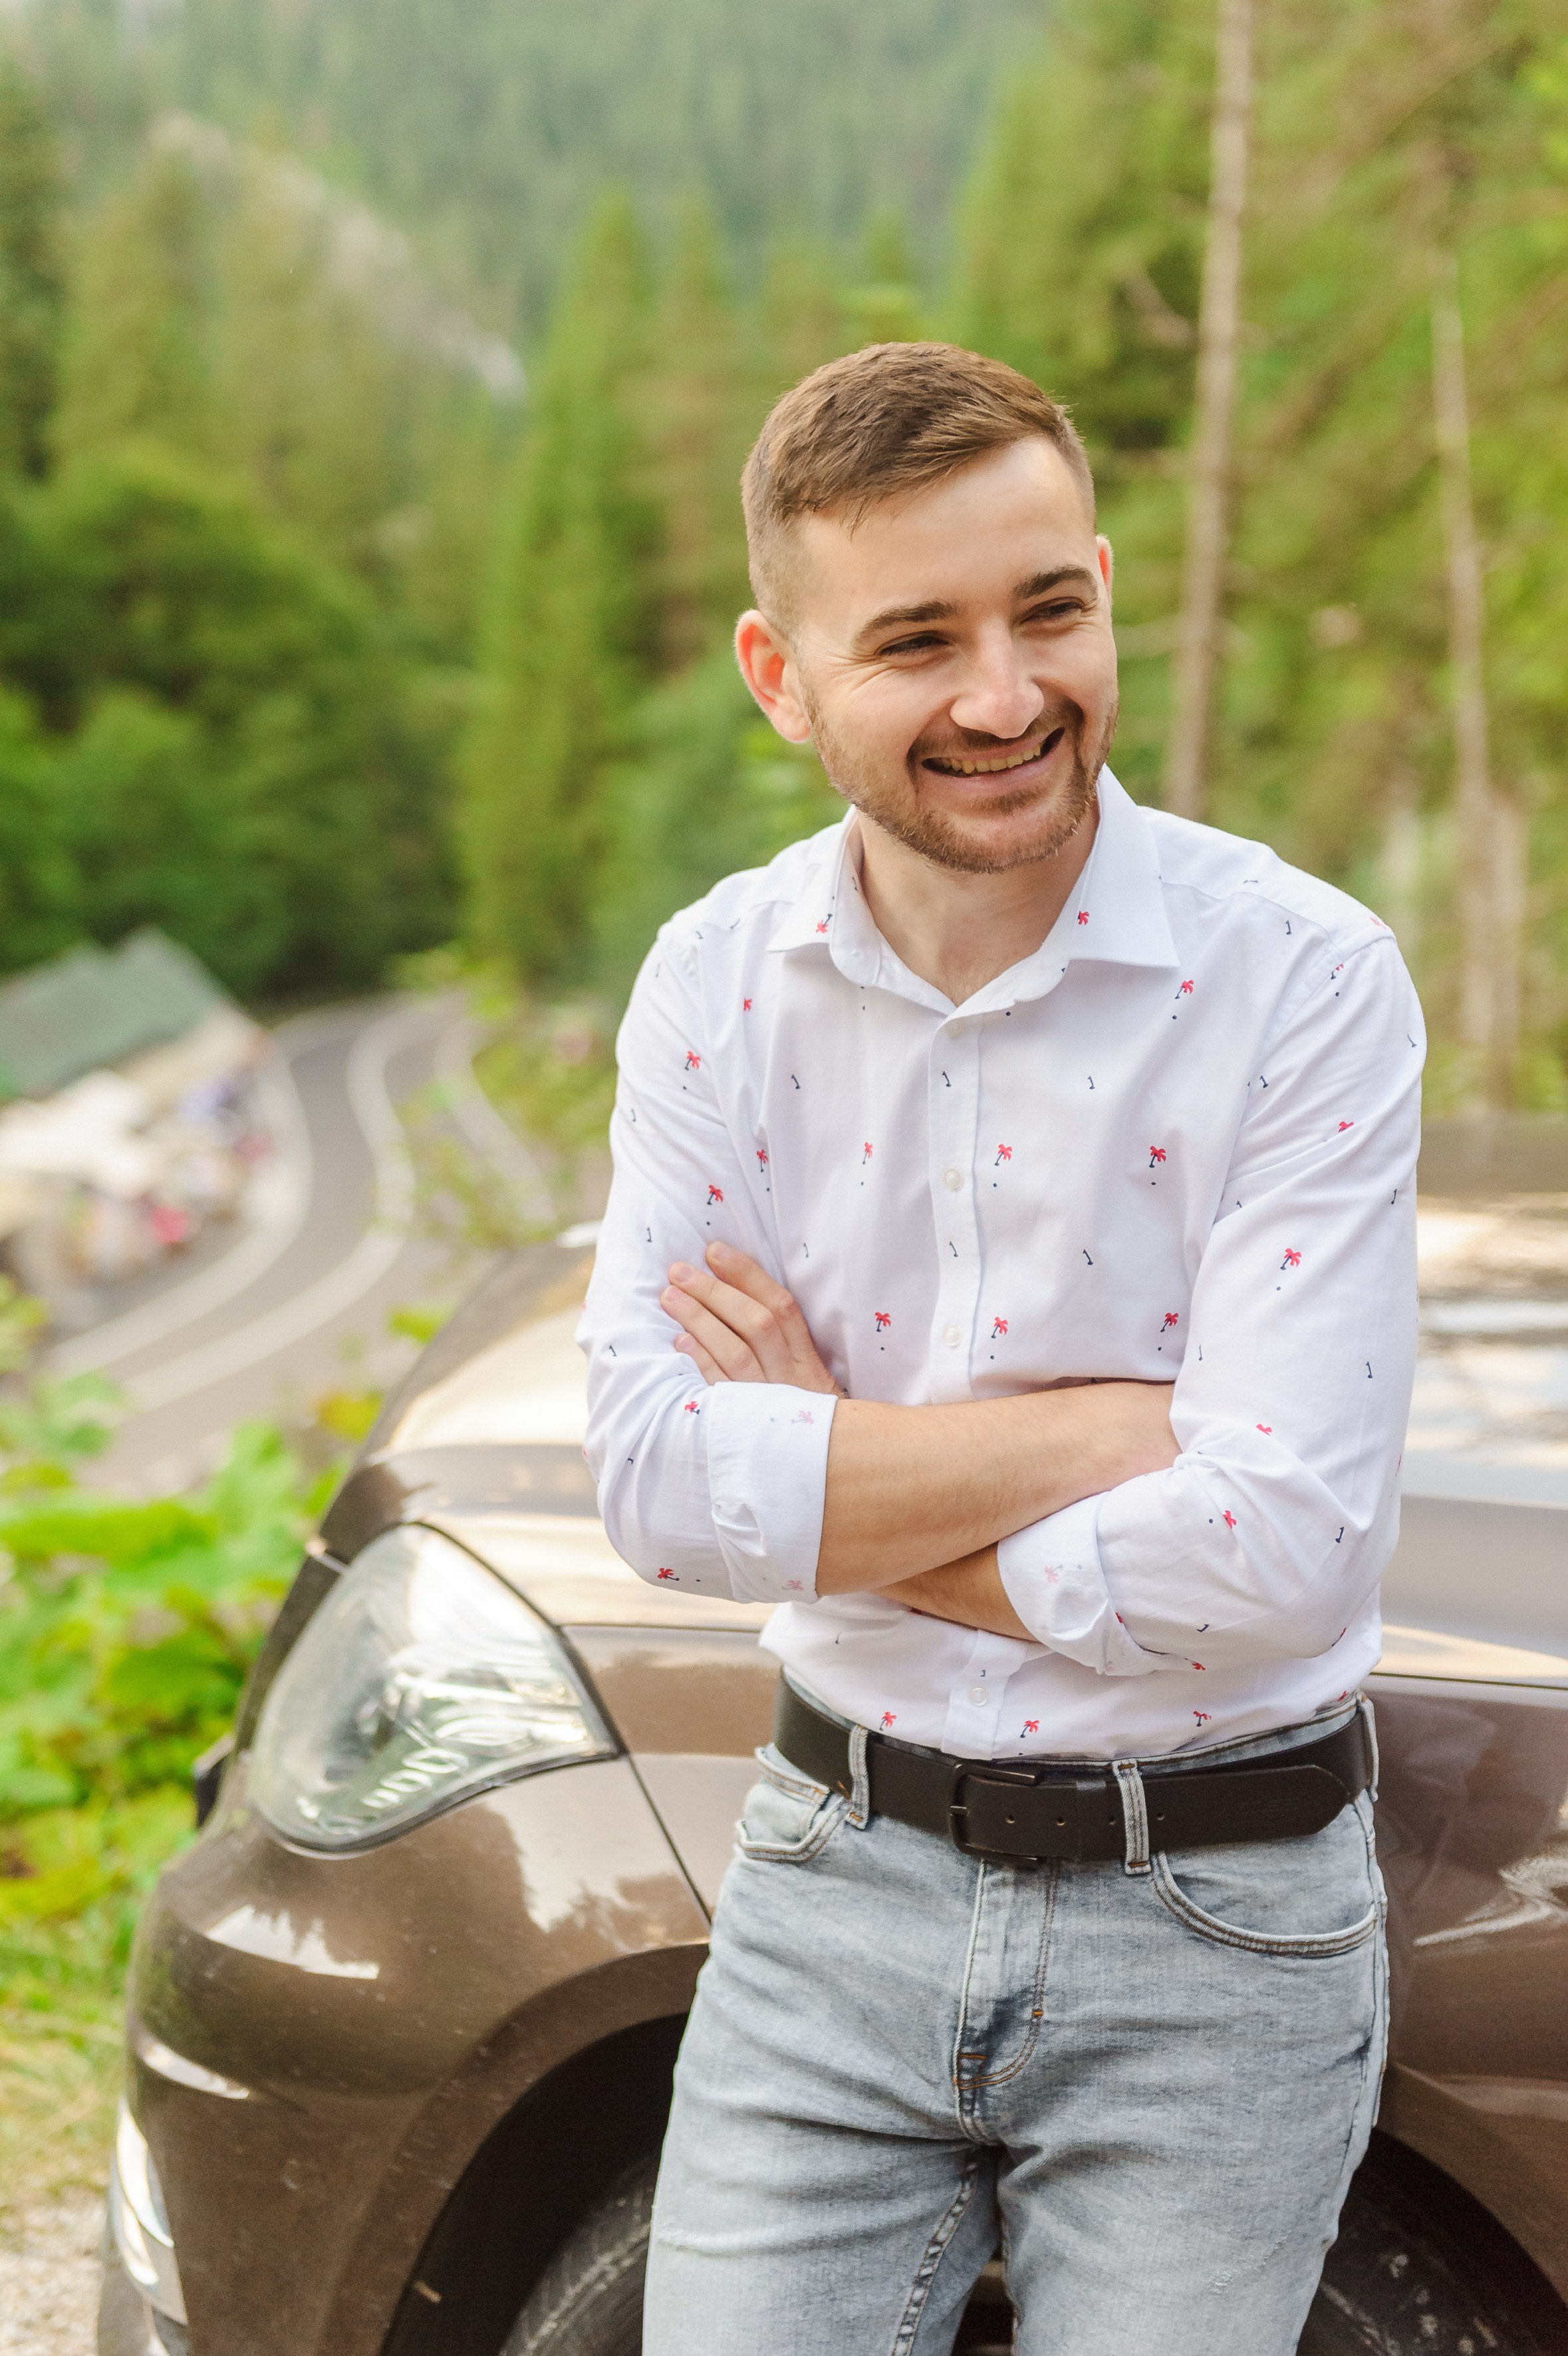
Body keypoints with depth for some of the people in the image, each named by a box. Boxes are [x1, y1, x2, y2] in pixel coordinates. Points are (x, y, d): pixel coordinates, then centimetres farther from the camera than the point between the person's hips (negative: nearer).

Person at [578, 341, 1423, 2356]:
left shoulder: (1303, 982, -15)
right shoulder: (716, 982, -3)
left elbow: (1276, 1548, -22)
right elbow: (656, 1483, -12)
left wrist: (822, 1480, -13)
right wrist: (1094, 1426, -18)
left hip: (1215, 1936, -2)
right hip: (833, 1892, 3)